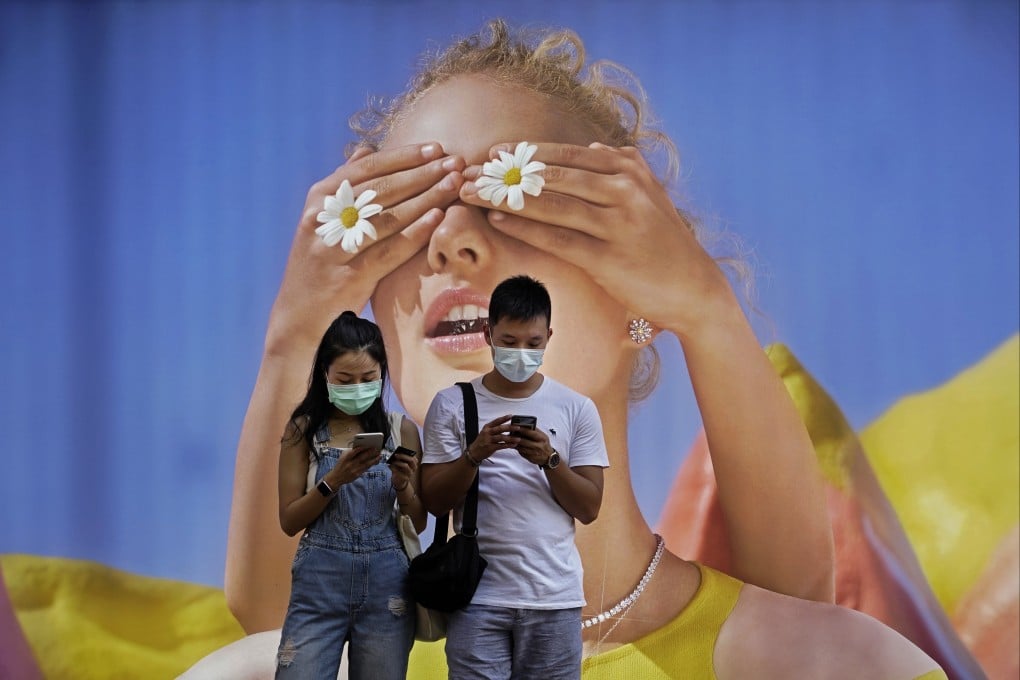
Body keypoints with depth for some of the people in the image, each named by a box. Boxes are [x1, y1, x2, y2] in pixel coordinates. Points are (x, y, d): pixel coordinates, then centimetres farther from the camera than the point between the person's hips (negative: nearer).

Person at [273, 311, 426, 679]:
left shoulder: (402, 430, 5)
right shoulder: (304, 429, 1)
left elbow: (418, 523, 8)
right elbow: (289, 521, -2)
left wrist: (402, 485, -11)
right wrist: (335, 479, -15)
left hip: (386, 583, 2)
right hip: (320, 581, -1)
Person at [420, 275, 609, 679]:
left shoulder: (576, 409, 5)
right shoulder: (452, 404, 3)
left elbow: (589, 509, 3)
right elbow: (435, 503, 1)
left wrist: (549, 460, -14)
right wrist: (474, 454, -15)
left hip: (555, 598, 1)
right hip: (478, 596, -1)